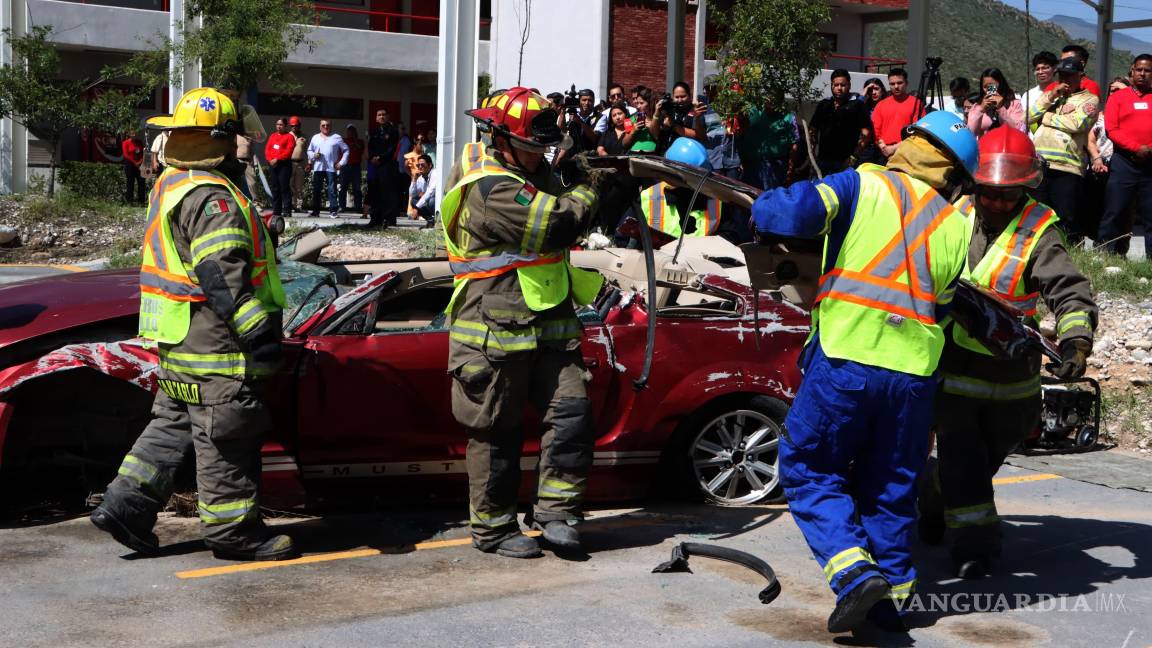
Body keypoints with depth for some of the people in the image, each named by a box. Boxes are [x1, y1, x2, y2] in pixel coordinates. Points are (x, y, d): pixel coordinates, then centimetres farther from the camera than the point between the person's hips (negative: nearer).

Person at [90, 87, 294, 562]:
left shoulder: (172, 184, 14)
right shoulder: (212, 197, -19)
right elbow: (223, 276, -26)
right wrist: (258, 332, -27)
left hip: (178, 343, 10)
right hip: (214, 344, -10)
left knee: (173, 424, 19)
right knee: (226, 437, -1)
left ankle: (126, 506, 19)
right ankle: (232, 531, 8)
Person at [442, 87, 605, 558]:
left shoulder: (532, 173, 15)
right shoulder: (490, 187, -18)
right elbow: (556, 226, -24)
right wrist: (588, 189, -8)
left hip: (549, 325, 8)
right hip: (497, 330, -8)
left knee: (571, 412, -1)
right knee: (498, 432, 3)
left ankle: (554, 511, 9)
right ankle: (492, 528, 15)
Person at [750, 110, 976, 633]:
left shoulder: (863, 185, 2)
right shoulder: (956, 225, 14)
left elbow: (796, 211, -12)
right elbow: (944, 303, 19)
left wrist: (759, 210, 8)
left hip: (845, 358, -4)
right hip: (914, 368, 4)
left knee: (808, 470, 7)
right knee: (890, 484, 18)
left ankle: (855, 571, -9)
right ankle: (893, 591, 22)